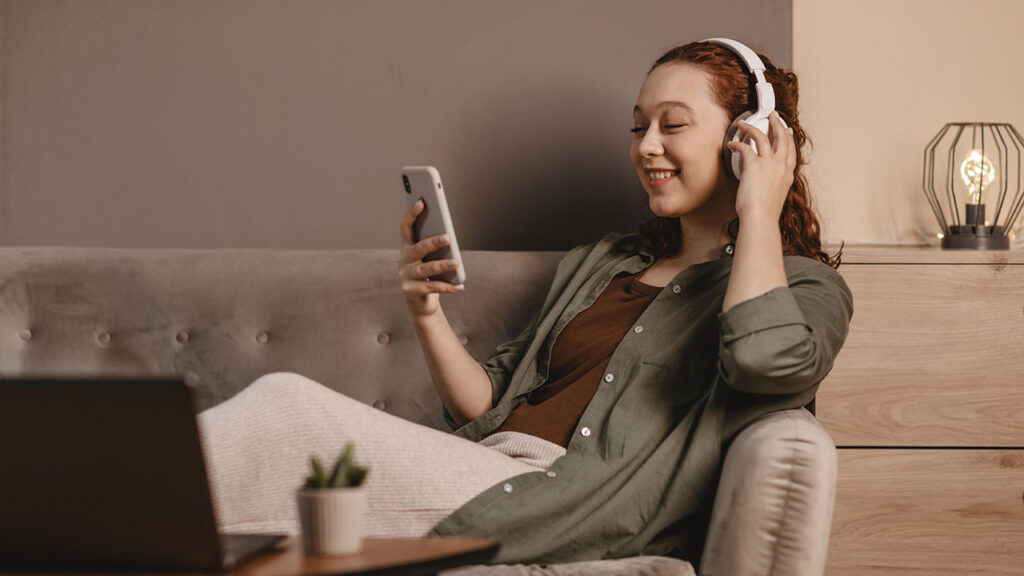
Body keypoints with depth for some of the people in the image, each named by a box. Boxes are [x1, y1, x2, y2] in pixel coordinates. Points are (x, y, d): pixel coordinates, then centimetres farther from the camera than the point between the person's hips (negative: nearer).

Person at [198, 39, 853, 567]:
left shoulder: (805, 287, 8)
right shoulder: (596, 264, 29)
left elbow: (768, 357, -19)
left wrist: (758, 210, -5)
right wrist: (428, 313, 6)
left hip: (575, 515, -7)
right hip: (487, 473, 7)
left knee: (286, 404, -21)